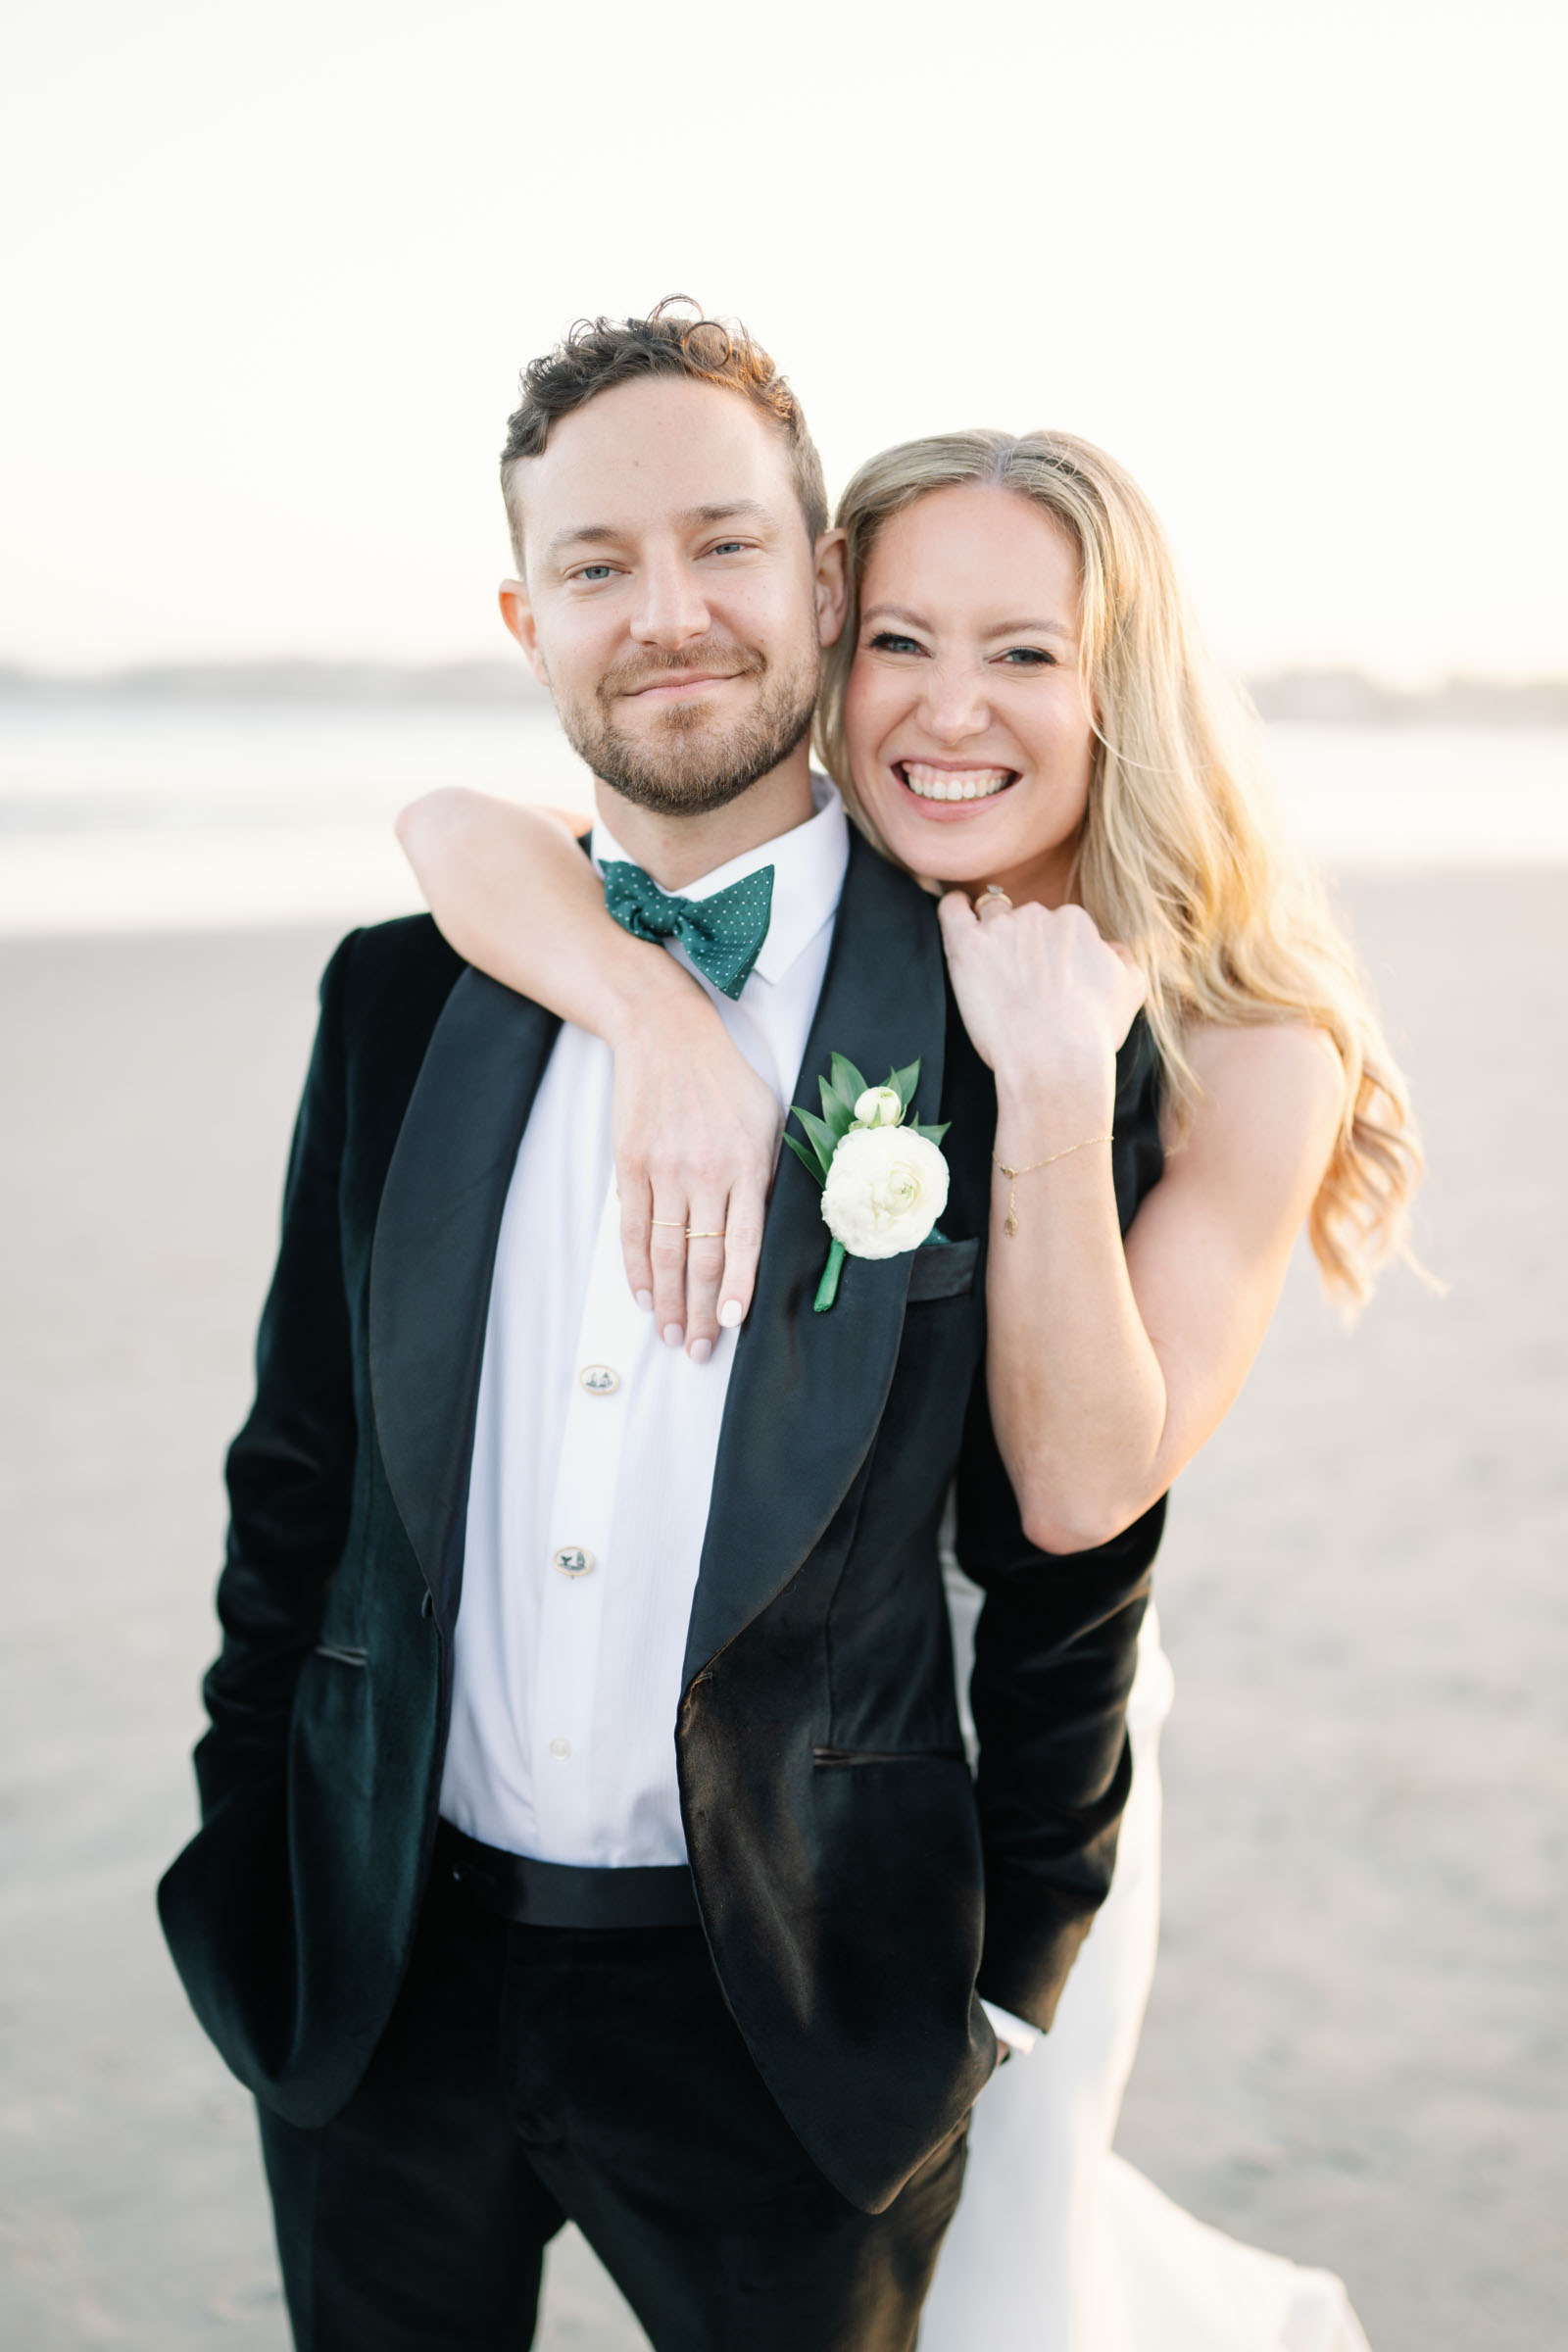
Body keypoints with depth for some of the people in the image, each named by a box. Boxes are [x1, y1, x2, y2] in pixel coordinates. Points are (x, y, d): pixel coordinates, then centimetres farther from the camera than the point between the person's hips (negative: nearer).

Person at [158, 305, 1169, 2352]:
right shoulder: (404, 996, 1)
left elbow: (1074, 1569, -4)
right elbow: (302, 1465, 7)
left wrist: (1016, 1982, 1)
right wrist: (246, 1864, 7)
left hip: (789, 2017, -3)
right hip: (377, 1976, 3)